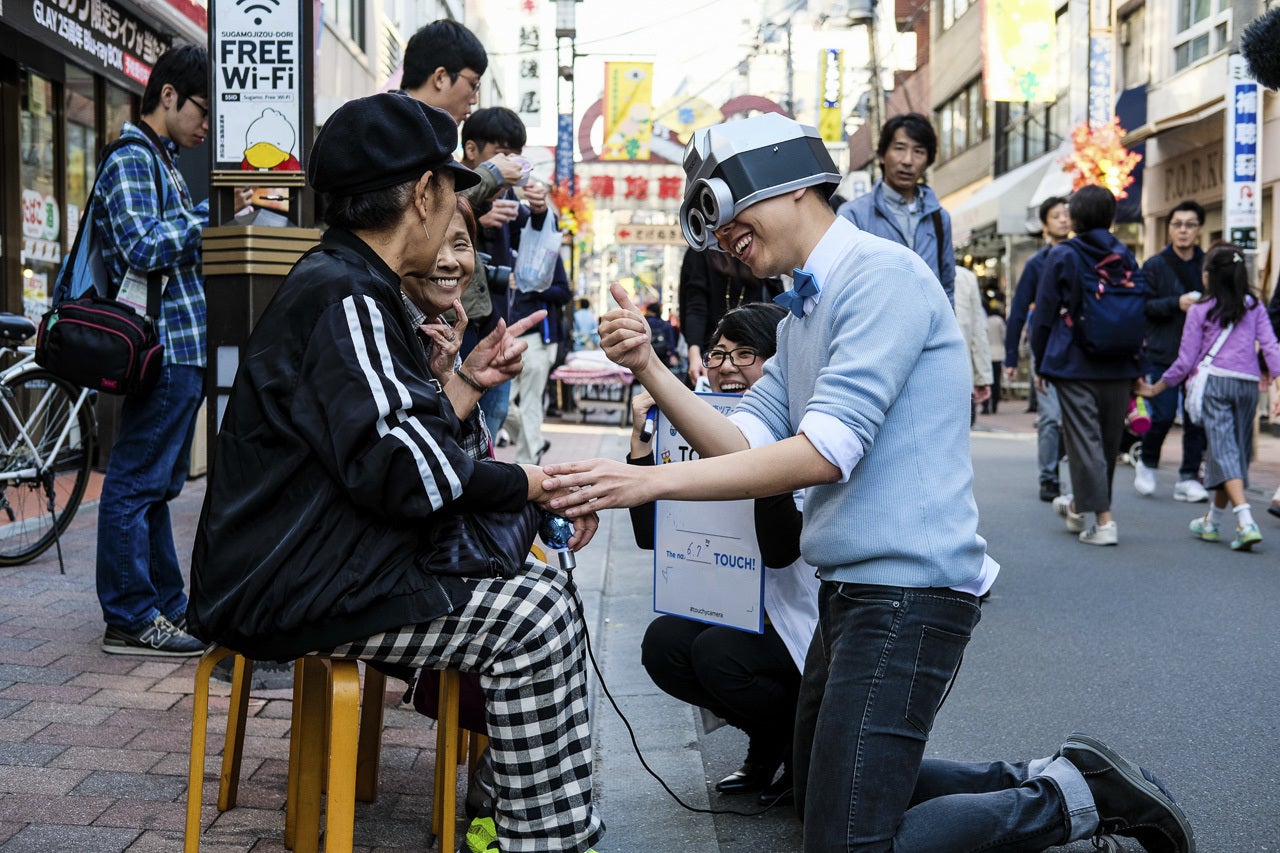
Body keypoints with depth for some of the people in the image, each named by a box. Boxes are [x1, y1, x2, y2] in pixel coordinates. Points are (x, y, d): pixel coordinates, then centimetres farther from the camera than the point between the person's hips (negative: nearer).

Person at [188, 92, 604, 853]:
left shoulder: (347, 286, 17)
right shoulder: (344, 297, -17)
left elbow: (401, 434, 16)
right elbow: (402, 472, -24)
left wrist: (471, 379, 18)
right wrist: (541, 484, -16)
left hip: (315, 568, 11)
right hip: (296, 592, -11)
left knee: (541, 587, 14)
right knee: (536, 618, -19)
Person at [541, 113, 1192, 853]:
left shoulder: (883, 274, -14)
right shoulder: (803, 313, 16)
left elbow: (825, 452, -23)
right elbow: (745, 444, 6)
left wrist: (650, 481, -25)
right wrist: (649, 367, -8)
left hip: (908, 591, -10)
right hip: (851, 590, 10)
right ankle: (1035, 782, 25)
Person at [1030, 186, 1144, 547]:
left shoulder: (1062, 255, -4)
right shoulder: (1126, 257, 7)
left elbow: (1044, 314, -4)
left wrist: (1040, 363, 5)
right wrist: (1136, 364, 16)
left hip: (1075, 365, -4)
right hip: (1119, 367, 5)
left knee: (1084, 439, -2)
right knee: (1109, 439, 15)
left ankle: (1103, 519, -7)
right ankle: (1080, 506, 30)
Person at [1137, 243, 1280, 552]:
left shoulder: (1199, 310, 3)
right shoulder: (1254, 307, 11)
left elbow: (1185, 362, 3)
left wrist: (1155, 389, 13)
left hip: (1215, 381, -4)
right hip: (1249, 384, 4)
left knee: (1224, 451, -8)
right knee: (1238, 451, 14)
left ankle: (1246, 522, -25)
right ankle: (1212, 522, 26)